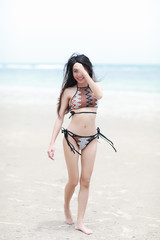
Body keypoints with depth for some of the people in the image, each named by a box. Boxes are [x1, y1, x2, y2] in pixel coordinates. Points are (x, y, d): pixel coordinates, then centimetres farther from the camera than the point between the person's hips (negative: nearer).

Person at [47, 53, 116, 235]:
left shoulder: (95, 86, 7)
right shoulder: (69, 91, 2)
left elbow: (99, 95, -19)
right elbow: (60, 118, 1)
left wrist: (85, 73, -18)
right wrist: (52, 143, -5)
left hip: (91, 140, 2)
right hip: (72, 138, -2)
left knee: (86, 181, 2)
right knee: (73, 180, 2)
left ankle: (80, 222, 10)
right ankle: (66, 207, 33)